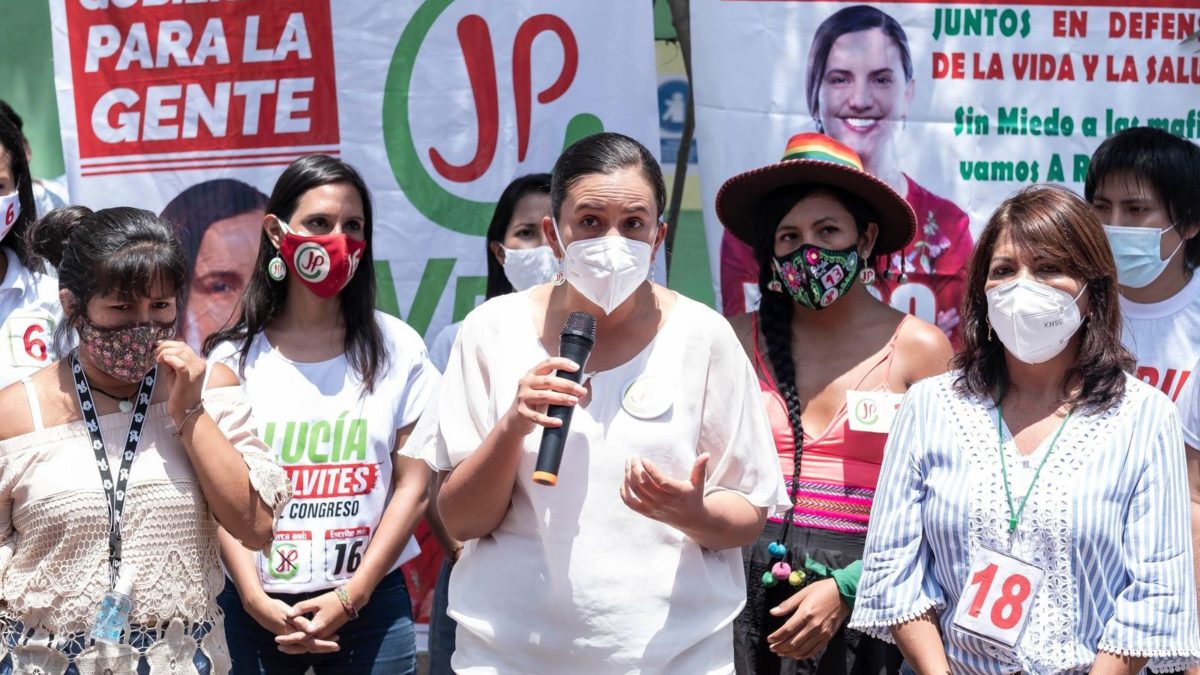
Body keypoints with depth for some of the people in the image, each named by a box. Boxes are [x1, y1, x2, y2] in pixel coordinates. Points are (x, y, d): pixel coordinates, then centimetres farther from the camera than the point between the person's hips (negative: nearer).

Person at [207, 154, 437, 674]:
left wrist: (350, 596, -7)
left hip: (372, 604, 0)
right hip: (255, 607, 0)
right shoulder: (232, 359, 0)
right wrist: (254, 598, -11)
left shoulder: (397, 349, 1)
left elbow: (412, 483, -1)